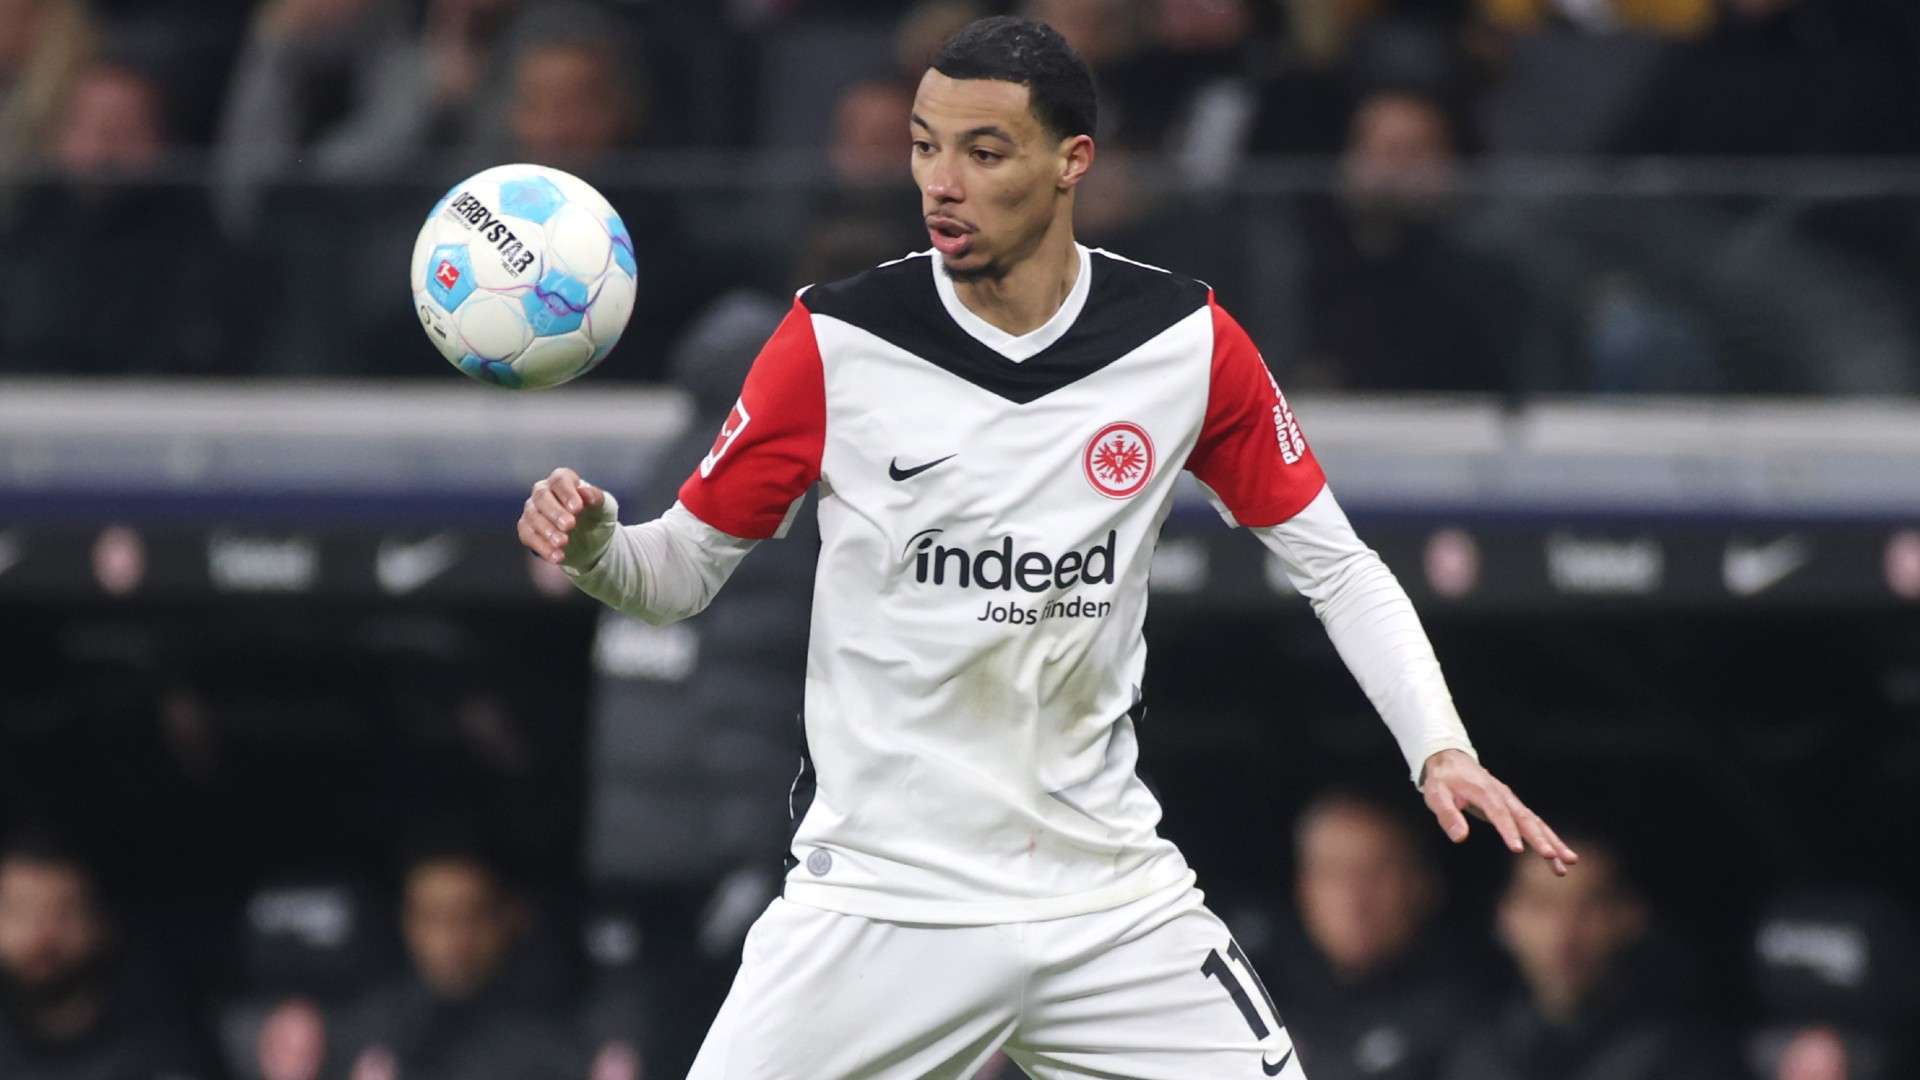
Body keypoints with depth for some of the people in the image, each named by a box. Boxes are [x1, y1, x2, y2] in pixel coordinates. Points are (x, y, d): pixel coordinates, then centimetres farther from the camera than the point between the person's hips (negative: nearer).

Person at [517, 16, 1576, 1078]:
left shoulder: (1188, 342, -2)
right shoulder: (836, 341, -8)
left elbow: (1336, 567, 7)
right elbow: (681, 572, 0)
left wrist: (1439, 747, -6)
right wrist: (590, 540, -22)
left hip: (1109, 898, 2)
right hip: (877, 900, -2)